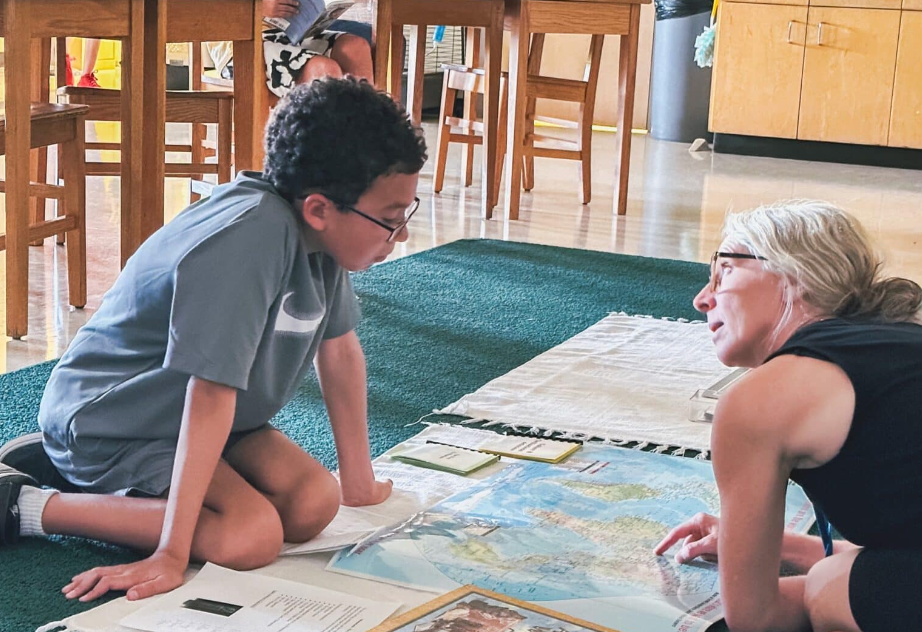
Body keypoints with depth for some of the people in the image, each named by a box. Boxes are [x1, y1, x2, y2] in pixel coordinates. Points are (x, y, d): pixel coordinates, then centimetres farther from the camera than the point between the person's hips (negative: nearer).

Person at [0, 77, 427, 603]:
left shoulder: (322, 228, -6)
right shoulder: (251, 238, -33)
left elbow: (339, 348, 6)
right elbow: (210, 393, -33)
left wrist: (358, 479, 12)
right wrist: (172, 555, -31)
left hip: (195, 417, 10)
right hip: (108, 418, -10)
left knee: (314, 507, -7)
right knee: (252, 536, -26)